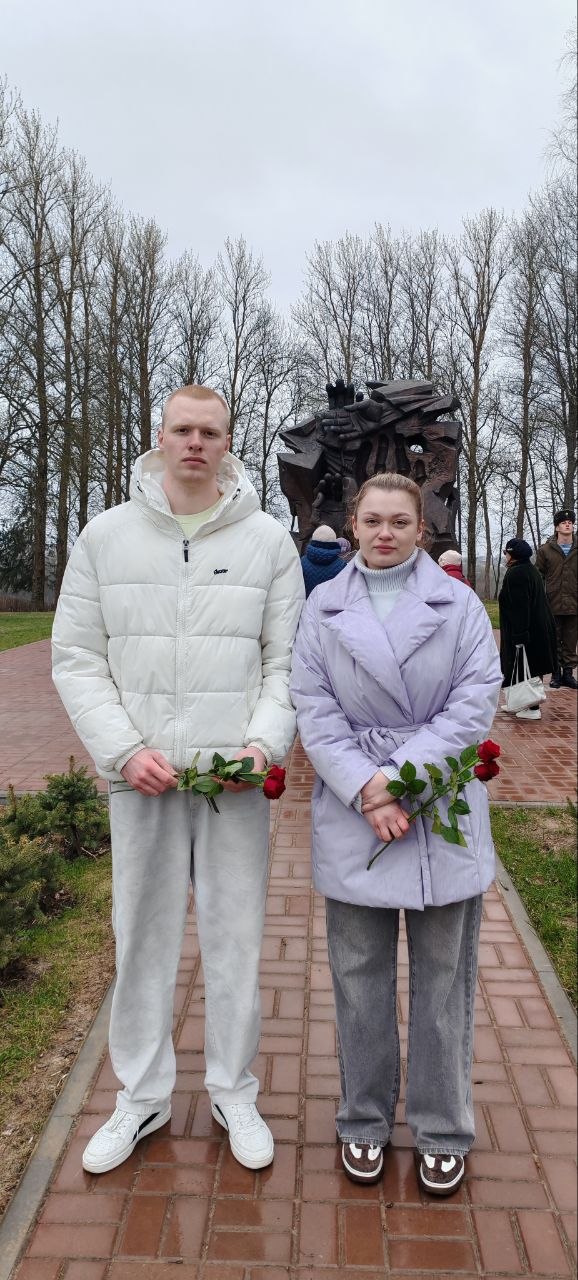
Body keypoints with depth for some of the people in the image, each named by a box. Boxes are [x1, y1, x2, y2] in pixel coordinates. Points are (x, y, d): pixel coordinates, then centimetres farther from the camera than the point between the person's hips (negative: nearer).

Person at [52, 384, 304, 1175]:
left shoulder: (269, 540, 2)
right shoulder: (107, 535, 2)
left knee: (236, 937, 11)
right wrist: (124, 748, -10)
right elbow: (76, 659, 1)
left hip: (238, 776, 0)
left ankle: (235, 1093, 32)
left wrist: (263, 743, -12)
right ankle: (142, 1096, 34)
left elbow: (287, 660, 3)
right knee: (143, 936, 12)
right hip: (141, 776, 1)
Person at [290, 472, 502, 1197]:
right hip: (352, 812, 1)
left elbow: (475, 702, -6)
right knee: (360, 976, 12)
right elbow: (313, 709, -2)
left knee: (443, 977, 10)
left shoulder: (459, 605, 2)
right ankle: (365, 1120, 32)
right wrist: (364, 790, -14)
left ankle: (442, 1129, 30)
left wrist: (400, 777, -15)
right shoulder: (322, 608, 4)